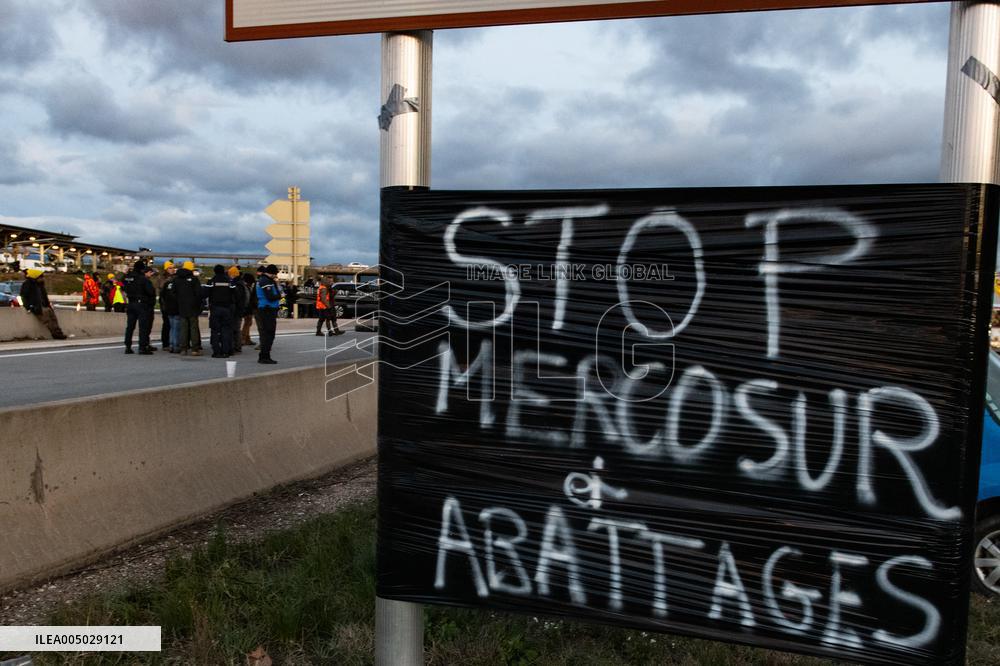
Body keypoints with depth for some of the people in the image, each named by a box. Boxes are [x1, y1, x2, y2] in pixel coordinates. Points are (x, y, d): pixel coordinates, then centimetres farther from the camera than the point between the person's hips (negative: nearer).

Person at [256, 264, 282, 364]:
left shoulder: (261, 280, 19)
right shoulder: (266, 282, -15)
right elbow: (271, 297, -22)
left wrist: (276, 283, 4)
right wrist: (279, 296, -5)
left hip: (263, 310, 11)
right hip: (268, 310, -11)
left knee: (265, 334, 16)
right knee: (268, 334, -7)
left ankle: (263, 357, 22)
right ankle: (264, 357, -5)